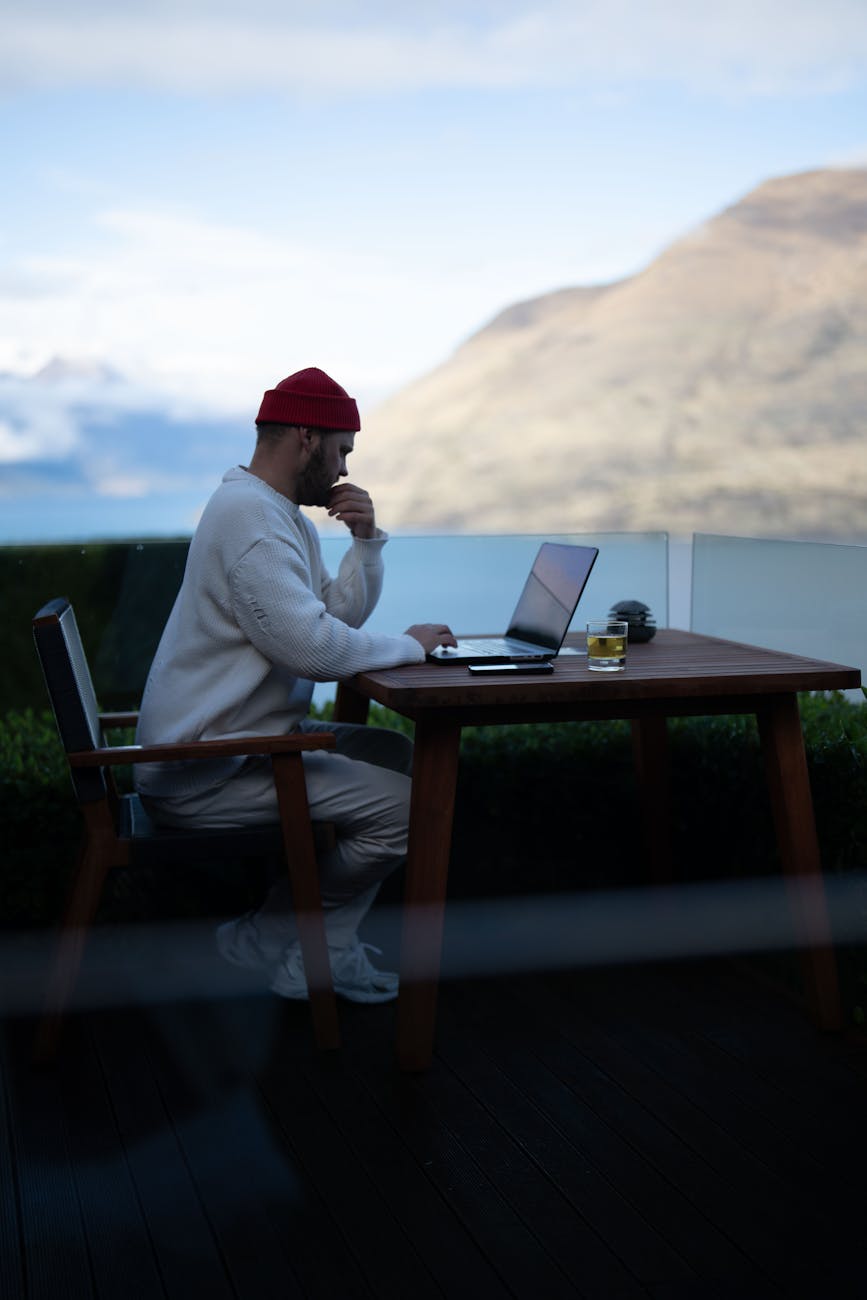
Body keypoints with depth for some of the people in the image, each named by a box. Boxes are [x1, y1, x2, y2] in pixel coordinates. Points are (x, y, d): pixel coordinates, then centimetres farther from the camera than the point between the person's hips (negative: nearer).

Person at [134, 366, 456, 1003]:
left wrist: (367, 539, 2)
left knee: (405, 756, 14)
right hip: (202, 773, -11)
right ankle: (275, 940, 1)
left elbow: (343, 614, 17)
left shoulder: (283, 513, 16)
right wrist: (409, 645, -12)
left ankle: (328, 941, 14)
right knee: (404, 806, -18)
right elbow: (313, 645, -27)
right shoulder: (250, 514, -19)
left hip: (249, 734, 11)